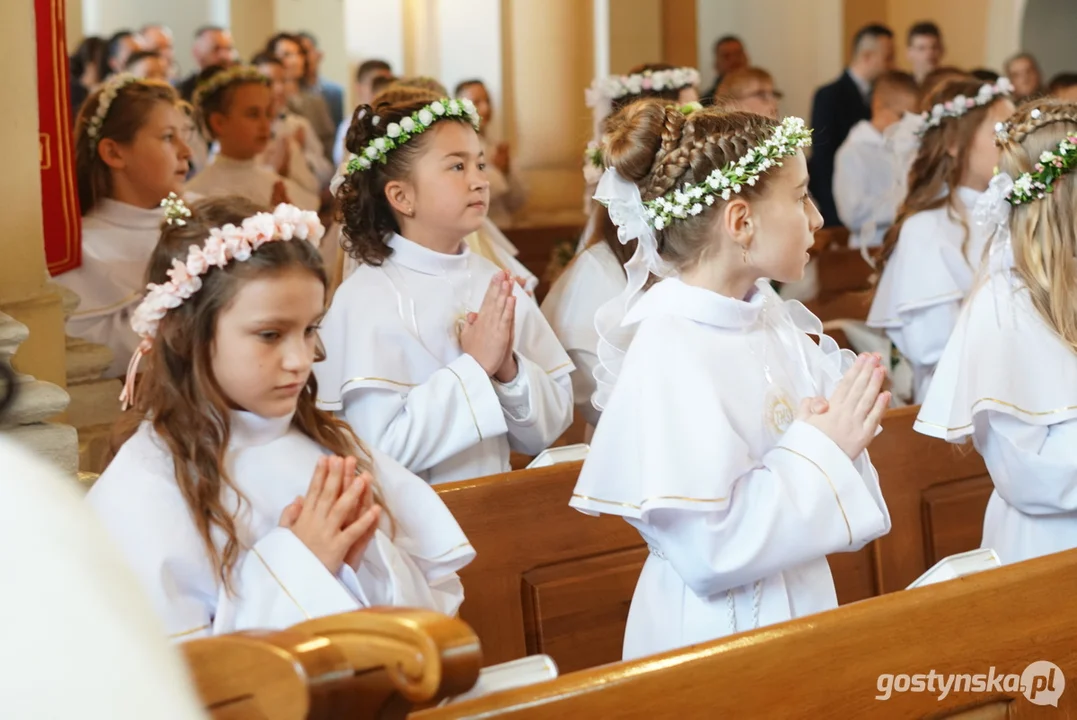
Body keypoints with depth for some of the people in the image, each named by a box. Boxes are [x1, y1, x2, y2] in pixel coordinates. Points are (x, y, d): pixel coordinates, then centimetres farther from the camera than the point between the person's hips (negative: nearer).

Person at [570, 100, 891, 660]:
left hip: (798, 607, 8)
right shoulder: (671, 356, -23)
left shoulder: (775, 321, 1)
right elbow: (711, 552, -26)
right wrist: (819, 449, -20)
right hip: (717, 630, -8)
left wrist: (846, 428, -7)